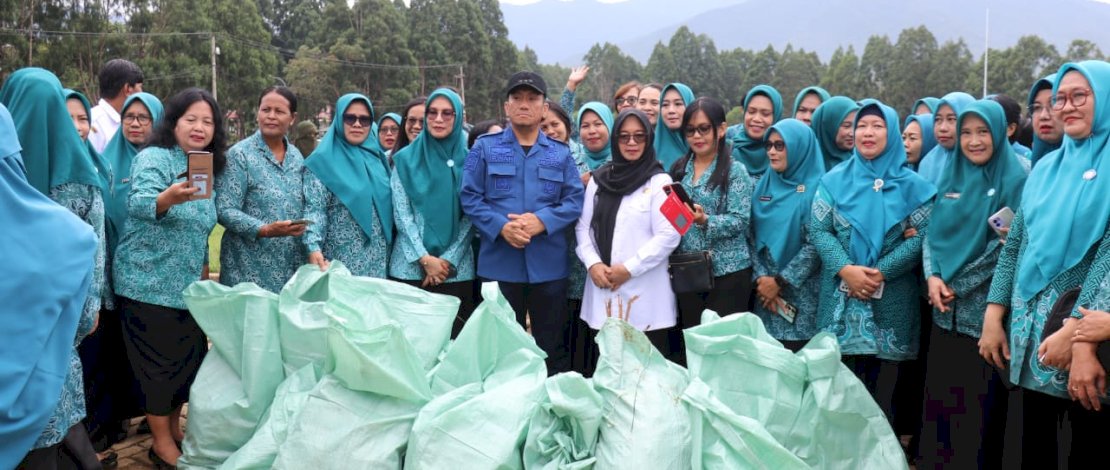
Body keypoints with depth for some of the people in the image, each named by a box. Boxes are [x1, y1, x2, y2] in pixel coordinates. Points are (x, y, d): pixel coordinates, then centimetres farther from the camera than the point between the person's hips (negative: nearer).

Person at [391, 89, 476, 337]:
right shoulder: (406, 159, 4)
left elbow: (471, 218, 1)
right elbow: (401, 214, -1)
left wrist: (448, 260, -8)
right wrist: (425, 259, -10)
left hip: (457, 269, 0)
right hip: (410, 267, 0)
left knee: (453, 336, 2)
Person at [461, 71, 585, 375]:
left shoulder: (560, 153, 10)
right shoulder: (485, 148, 6)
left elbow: (575, 200, 2)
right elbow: (470, 197, -1)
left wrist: (543, 221, -16)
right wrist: (501, 227, -16)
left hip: (548, 265, 1)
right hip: (499, 264, -1)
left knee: (552, 346, 9)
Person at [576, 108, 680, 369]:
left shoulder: (659, 181, -1)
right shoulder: (599, 179, 12)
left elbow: (668, 236, -8)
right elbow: (583, 227, 11)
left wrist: (629, 268, -11)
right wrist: (592, 264, -5)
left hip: (645, 293, -4)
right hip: (602, 291, 4)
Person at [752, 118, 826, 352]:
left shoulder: (816, 187, -5)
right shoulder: (764, 185, 10)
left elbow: (815, 244, -12)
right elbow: (754, 237, 6)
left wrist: (780, 281, -12)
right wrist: (762, 278, -7)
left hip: (802, 293, -4)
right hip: (767, 292, 4)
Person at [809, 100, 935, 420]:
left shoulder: (911, 185, 4)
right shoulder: (834, 180, 6)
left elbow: (921, 237, -4)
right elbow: (817, 230, -1)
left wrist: (881, 273, -15)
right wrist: (846, 270, -15)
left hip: (891, 300, -1)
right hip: (840, 296, 1)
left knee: (882, 388, 4)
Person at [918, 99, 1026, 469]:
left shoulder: (1015, 180, -5)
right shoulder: (950, 179, 11)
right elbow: (932, 234, 10)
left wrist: (958, 285, -12)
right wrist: (932, 276, -8)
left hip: (985, 312, -5)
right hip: (945, 312, 5)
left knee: (979, 407, 2)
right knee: (939, 398, 10)